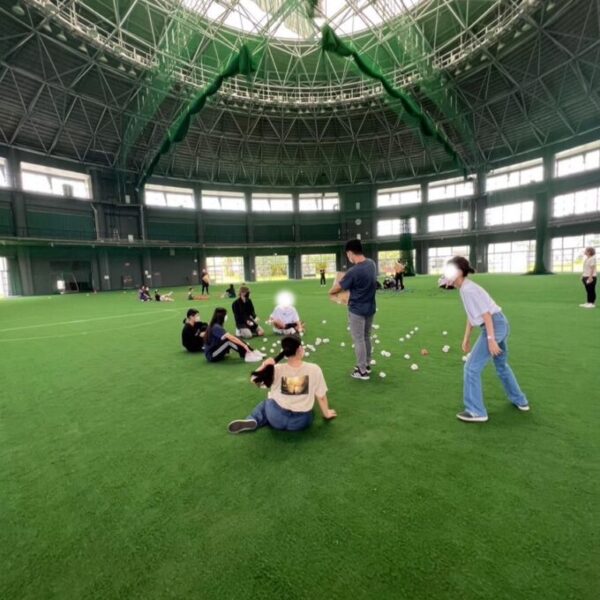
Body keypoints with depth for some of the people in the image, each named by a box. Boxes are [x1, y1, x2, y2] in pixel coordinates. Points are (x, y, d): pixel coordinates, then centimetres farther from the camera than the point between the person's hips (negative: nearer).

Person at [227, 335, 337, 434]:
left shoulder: (277, 369, -10)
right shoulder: (314, 369, -12)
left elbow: (254, 380, 0)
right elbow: (321, 396, -3)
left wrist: (263, 366, -11)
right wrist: (326, 413, 14)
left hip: (276, 419, 1)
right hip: (301, 422, -1)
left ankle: (253, 421, 6)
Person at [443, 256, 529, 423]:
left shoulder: (468, 289, -18)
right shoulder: (465, 288, 12)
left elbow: (486, 314, -22)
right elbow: (472, 315, 19)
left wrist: (491, 339, -23)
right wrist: (466, 338, 23)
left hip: (494, 326, -10)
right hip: (500, 325, 10)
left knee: (472, 368, -4)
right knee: (502, 365, 28)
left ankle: (476, 411, 5)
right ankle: (520, 401, 45)